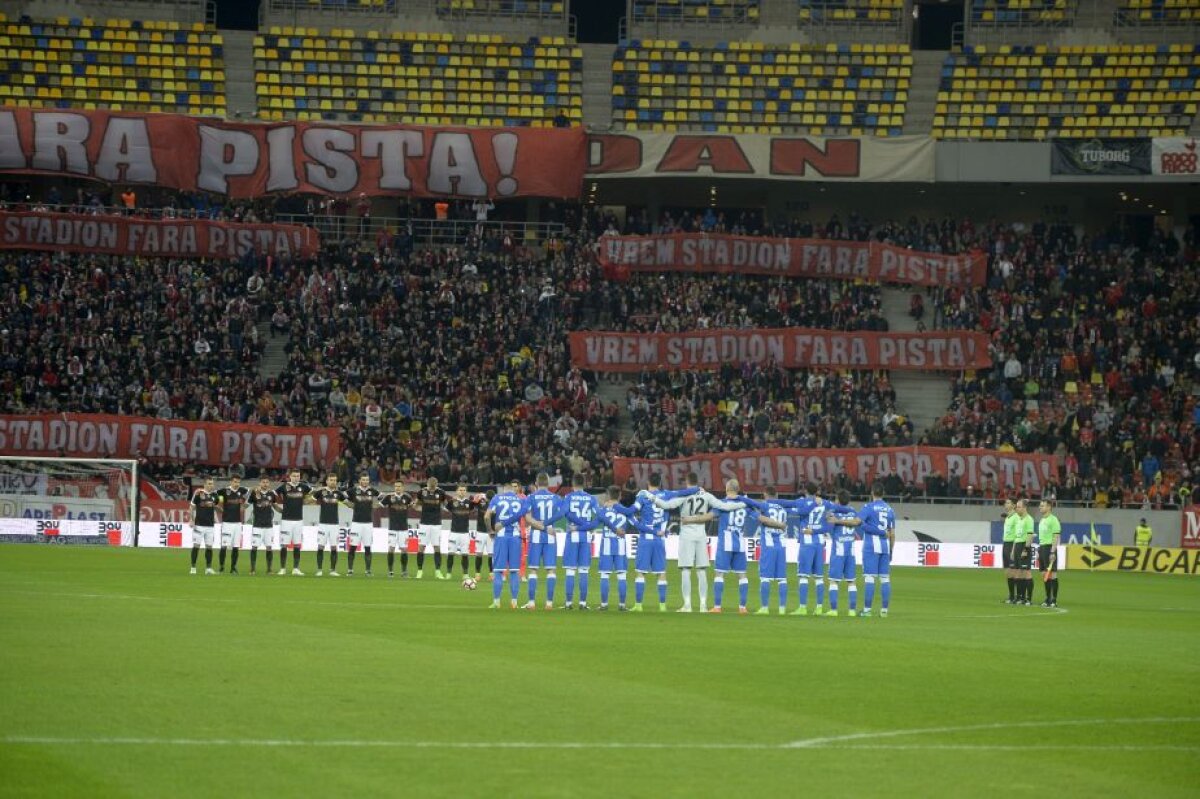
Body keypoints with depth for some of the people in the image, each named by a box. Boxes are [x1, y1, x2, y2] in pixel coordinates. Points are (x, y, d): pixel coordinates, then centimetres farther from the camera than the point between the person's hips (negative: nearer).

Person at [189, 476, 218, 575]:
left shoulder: (214, 495, 9)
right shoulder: (198, 493, -6)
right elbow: (192, 507, -2)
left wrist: (215, 519, 9)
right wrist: (192, 520, -9)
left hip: (210, 525, 5)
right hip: (199, 524, -5)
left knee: (209, 546, 4)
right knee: (196, 545, -3)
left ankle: (208, 568, 9)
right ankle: (193, 568, 3)